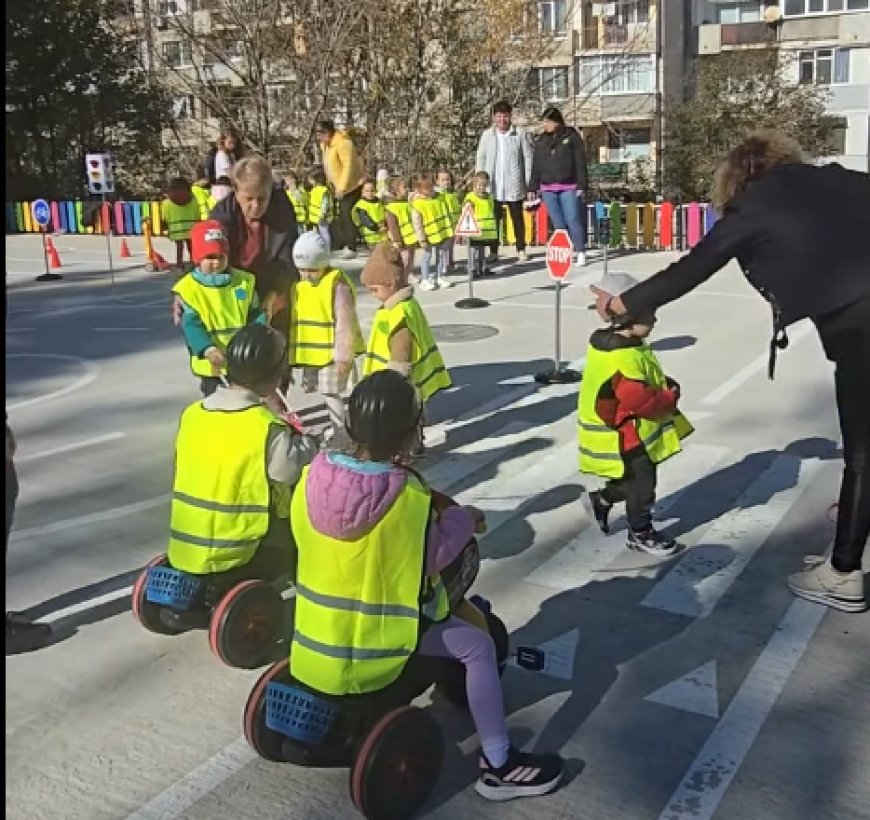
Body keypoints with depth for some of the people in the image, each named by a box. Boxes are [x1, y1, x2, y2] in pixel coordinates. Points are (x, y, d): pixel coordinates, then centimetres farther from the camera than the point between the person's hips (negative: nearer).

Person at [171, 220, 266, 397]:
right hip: (210, 363, -2)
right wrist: (208, 349, -29)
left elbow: (256, 316, 4)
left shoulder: (244, 281, -1)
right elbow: (191, 324, -15)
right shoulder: (188, 287, -10)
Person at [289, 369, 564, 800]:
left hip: (315, 638, 7)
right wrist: (464, 517, 5)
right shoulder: (408, 498, -25)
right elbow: (434, 557, -13)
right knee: (478, 647, 5)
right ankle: (498, 765, 14)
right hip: (373, 644, -7)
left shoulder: (312, 477, -8)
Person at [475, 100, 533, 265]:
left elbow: (528, 158, 0)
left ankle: (521, 249, 21)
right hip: (492, 186, 2)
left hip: (514, 186, -1)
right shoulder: (487, 135, 4)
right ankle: (493, 252, 9)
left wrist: (529, 182, -3)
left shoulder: (520, 134, -3)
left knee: (518, 218, 10)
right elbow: (481, 160, 8)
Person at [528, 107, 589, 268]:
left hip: (568, 188, -4)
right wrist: (532, 188, 11)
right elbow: (536, 166, 15)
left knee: (573, 220, -8)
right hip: (548, 189, 4)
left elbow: (580, 163, -2)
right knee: (558, 224, 6)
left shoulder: (572, 137, 1)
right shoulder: (541, 140, 12)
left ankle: (581, 253, 0)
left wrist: (581, 186, -8)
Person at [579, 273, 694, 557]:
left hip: (632, 431, 10)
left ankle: (601, 500, 39)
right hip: (624, 437, -10)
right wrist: (670, 397, -17)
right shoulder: (623, 359, -31)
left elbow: (646, 380, 17)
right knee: (641, 484, 6)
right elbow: (640, 400, -33)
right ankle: (641, 534, 23)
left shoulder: (622, 346, 4)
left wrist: (665, 385, -1)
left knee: (633, 480, 23)